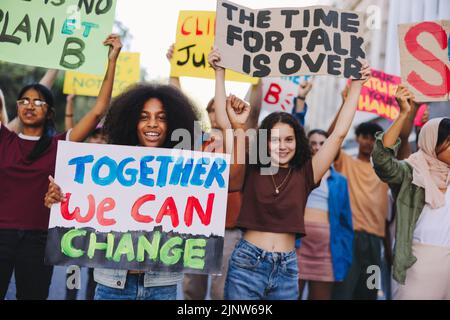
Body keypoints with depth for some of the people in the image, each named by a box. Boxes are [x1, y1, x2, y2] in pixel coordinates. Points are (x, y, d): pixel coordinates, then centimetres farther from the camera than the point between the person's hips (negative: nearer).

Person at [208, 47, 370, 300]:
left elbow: (339, 133, 2)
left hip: (287, 268, 2)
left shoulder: (304, 175, 2)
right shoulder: (250, 170, -1)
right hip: (247, 263, -2)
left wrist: (356, 86, 2)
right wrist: (220, 73, -6)